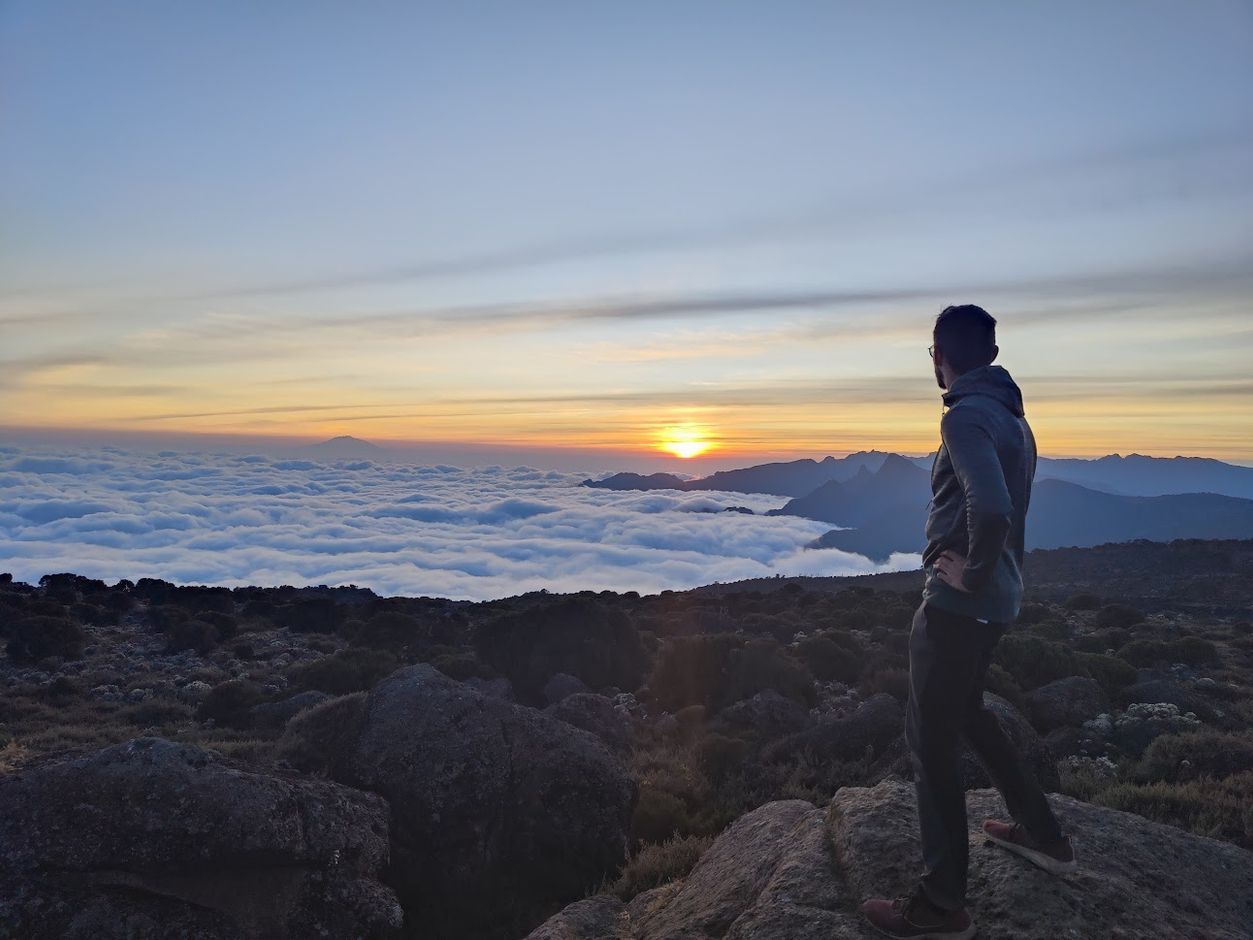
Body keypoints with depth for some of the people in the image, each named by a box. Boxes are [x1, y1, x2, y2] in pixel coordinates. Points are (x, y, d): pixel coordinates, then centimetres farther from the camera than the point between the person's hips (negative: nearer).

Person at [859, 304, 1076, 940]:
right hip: (996, 598, 10)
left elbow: (990, 507, -34)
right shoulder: (1010, 416, 11)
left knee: (931, 742, 1)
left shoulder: (965, 416, -19)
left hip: (958, 602, -9)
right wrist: (984, 572, 16)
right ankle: (1041, 834, 41)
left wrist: (972, 575, -19)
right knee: (965, 712, 27)